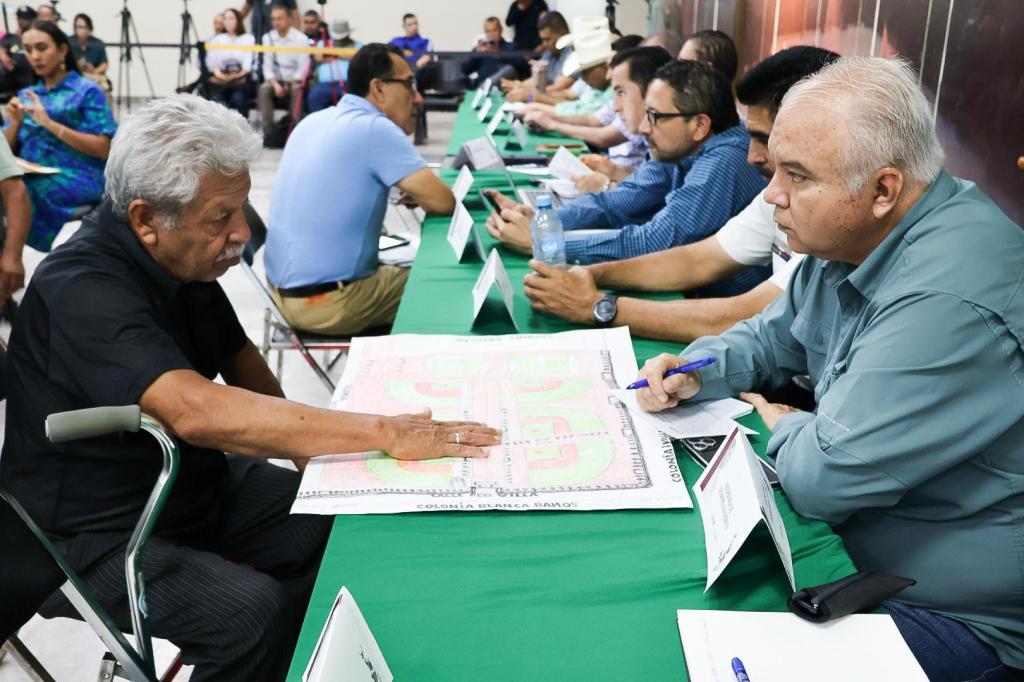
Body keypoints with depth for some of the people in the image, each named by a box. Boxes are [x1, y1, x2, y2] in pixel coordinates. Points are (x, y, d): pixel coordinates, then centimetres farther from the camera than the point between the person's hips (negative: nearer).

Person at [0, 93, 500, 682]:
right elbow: (194, 411, -44)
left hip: (191, 482, 8)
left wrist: (301, 440, 0)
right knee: (249, 611, -29)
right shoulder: (83, 291, -29)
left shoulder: (184, 259, -2)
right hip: (95, 536, -7)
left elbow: (236, 353, 14)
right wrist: (386, 432, -44)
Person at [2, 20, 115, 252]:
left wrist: (49, 123, -14)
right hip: (30, 178, 5)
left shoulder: (88, 91, 3)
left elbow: (104, 149, -8)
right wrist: (15, 122, -4)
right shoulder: (27, 95, 19)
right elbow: (7, 151, 16)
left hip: (75, 180, -5)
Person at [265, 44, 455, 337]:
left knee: (401, 271, 28)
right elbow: (442, 202, -18)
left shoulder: (314, 121, 9)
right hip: (328, 301, -9)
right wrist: (418, 190, 4)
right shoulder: (376, 129, -16)